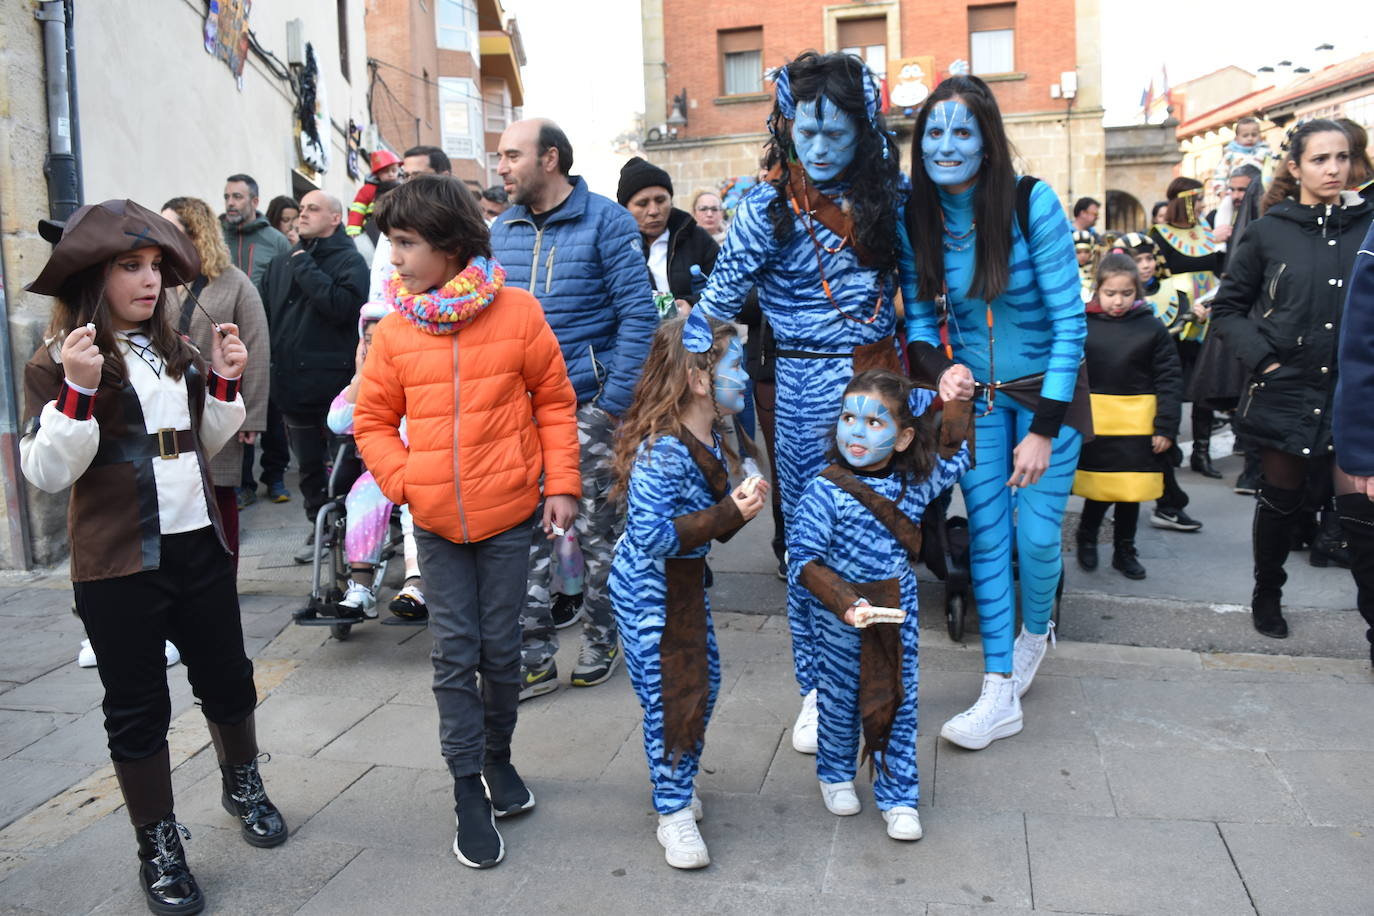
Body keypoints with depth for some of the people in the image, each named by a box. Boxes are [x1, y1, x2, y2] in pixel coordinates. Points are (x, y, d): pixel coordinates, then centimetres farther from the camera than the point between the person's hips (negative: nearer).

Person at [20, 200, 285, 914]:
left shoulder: (175, 352, 9)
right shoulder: (57, 364, -8)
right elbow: (47, 472, -14)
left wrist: (222, 383, 0)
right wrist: (78, 391, -26)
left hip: (198, 546, 5)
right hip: (117, 566, -5)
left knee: (228, 679, 16)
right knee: (137, 708, 6)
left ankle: (243, 784, 41)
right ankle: (158, 848, 22)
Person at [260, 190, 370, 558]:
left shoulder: (349, 260, -4)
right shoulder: (283, 263, 14)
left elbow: (344, 306, -21)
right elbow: (265, 314, 14)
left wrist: (306, 269, -14)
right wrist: (272, 366, 2)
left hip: (336, 384, -6)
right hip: (295, 385, 6)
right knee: (309, 467, 15)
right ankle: (319, 528, 28)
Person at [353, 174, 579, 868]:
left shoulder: (517, 312, -6)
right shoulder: (394, 329, -1)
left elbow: (555, 402, 1)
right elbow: (373, 421, 7)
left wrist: (561, 484, -2)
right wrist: (406, 481, -7)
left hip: (507, 514, -1)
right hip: (436, 522, 1)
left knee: (501, 648, 9)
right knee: (454, 653, 5)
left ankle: (497, 756, 33)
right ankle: (469, 791, 17)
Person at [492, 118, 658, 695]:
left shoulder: (606, 221, -4)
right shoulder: (501, 230, 12)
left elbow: (638, 313, -8)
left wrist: (614, 402, -13)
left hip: (589, 404, -4)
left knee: (597, 529, 6)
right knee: (522, 530, 3)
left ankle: (601, 640, 25)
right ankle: (534, 656, 13)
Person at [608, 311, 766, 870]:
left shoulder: (711, 442, 1)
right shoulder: (659, 452, -27)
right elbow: (650, 535, -32)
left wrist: (741, 506, -8)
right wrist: (727, 515, -31)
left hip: (686, 580, 9)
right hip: (647, 590, -9)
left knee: (704, 680, 17)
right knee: (669, 697, 1)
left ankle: (679, 777, 40)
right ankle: (673, 812, 19)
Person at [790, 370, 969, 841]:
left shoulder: (917, 480, -5)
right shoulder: (826, 491, -18)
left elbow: (960, 454, 17)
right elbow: (803, 559, -19)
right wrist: (845, 602, -30)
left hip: (899, 613, 3)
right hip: (842, 621, -3)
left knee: (899, 700, 10)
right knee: (840, 699, 15)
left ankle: (897, 795, 26)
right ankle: (835, 775, 40)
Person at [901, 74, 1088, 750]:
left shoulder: (1033, 204, -19)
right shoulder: (916, 218, -7)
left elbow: (1070, 320, -18)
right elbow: (918, 315, 3)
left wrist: (1045, 429, -20)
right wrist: (941, 367, -19)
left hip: (1046, 390, -3)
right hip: (975, 394, 3)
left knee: (1036, 537, -2)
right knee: (986, 536, 2)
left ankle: (1035, 631, 33)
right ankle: (1000, 694, 12)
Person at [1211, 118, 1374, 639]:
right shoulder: (1269, 231, 0)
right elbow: (1227, 306, 5)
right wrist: (1261, 359, -6)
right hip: (1284, 391, 0)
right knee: (1281, 500, 10)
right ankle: (1267, 595, 31)